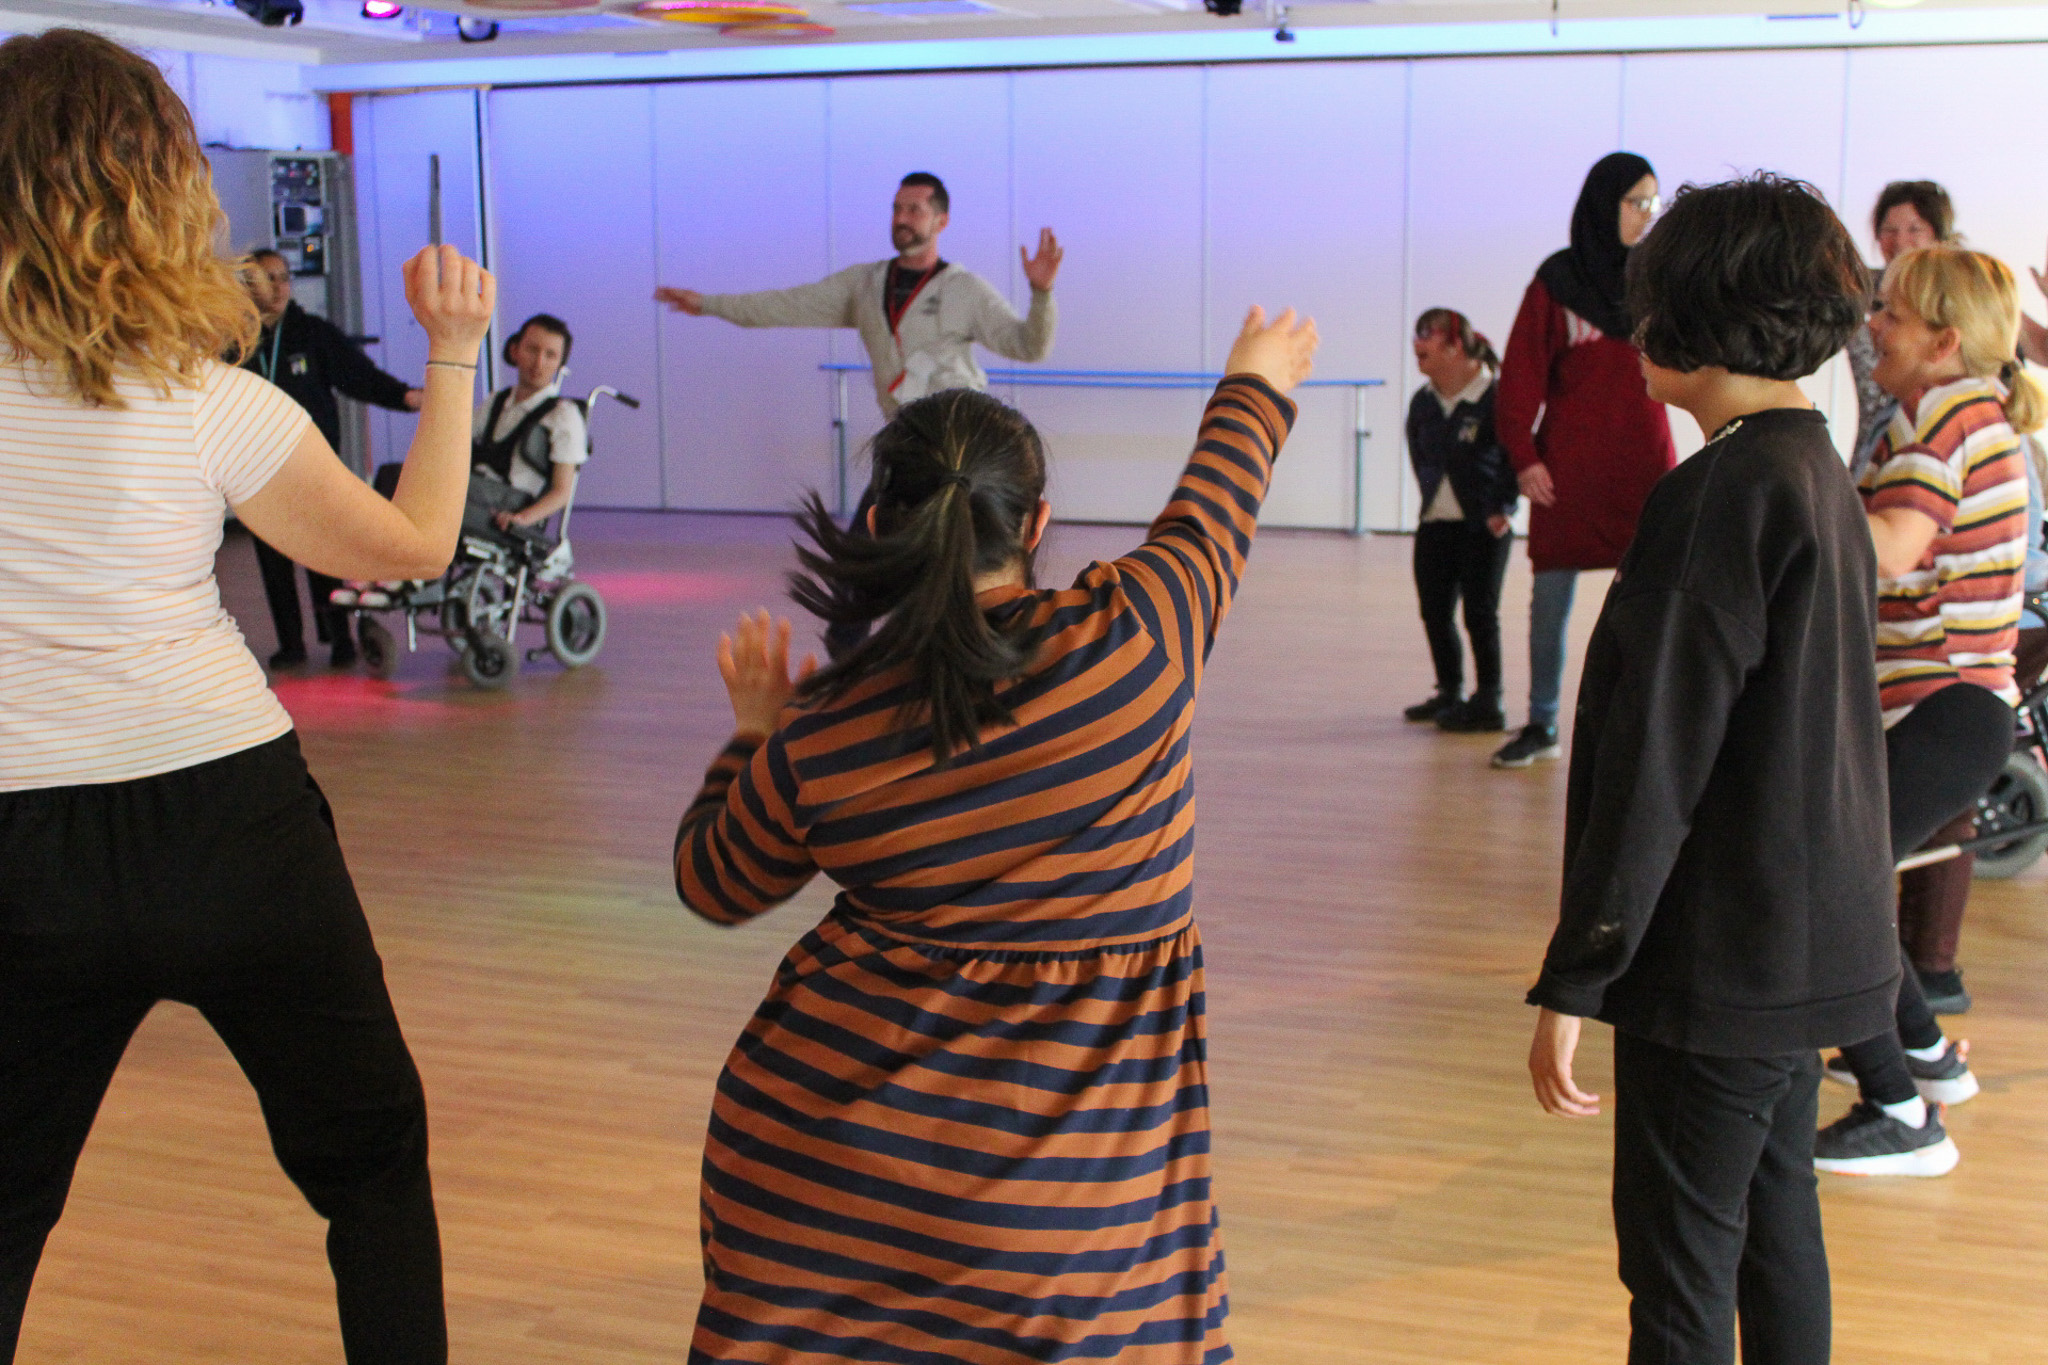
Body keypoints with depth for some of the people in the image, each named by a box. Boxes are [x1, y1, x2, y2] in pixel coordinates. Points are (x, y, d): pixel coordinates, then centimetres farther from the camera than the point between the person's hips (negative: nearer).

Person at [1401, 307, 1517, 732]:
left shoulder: (1495, 398, -12)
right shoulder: (1422, 403, 7)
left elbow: (1514, 458, -8)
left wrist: (1502, 509, -9)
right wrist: (1431, 500, 14)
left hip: (1484, 526, -6)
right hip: (1434, 525, 6)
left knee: (1480, 614, -2)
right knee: (1435, 612, 10)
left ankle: (1488, 703, 7)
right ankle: (1449, 693, 26)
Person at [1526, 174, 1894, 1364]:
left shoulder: (1727, 492, -19)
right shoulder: (1824, 473, 9)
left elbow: (1653, 765, -21)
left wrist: (1573, 980, -16)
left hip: (1723, 957, -9)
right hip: (1813, 943, 9)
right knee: (1776, 1235, 20)